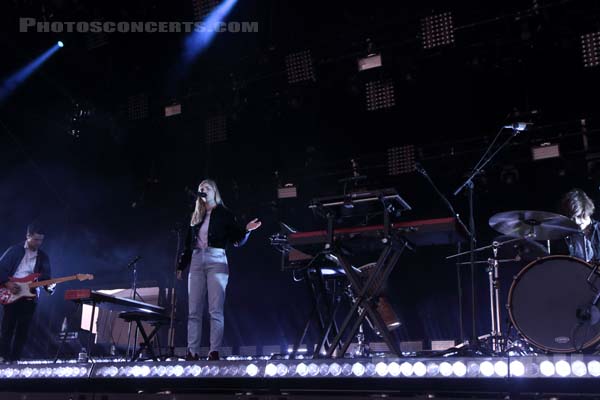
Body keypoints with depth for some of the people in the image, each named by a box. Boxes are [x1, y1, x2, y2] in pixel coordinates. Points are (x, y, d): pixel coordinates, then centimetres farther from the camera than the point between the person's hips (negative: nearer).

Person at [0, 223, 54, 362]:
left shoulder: (43, 257, 10)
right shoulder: (14, 250, 1)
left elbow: (45, 277, 7)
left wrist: (49, 286, -14)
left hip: (30, 297, 3)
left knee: (23, 330, 3)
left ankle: (15, 359, 9)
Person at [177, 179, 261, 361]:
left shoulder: (224, 213, 7)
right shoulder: (196, 216, 20)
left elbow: (237, 241, 2)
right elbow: (188, 243, 20)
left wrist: (246, 230, -16)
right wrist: (181, 265, 16)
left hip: (216, 261, -5)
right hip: (196, 262, 5)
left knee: (215, 310, -9)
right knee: (194, 311, 0)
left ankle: (214, 351, -10)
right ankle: (192, 352, 1)